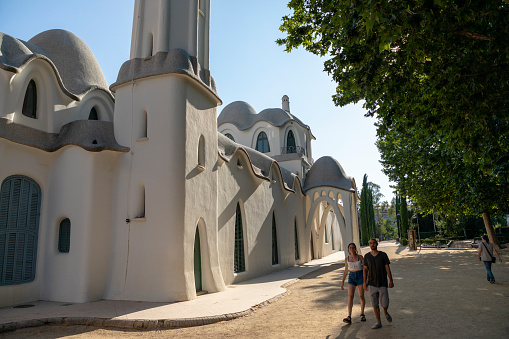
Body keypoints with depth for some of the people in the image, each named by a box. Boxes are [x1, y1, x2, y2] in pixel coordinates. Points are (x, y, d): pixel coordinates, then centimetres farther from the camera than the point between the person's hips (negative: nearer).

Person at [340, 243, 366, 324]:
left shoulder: (360, 257, -5)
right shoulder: (347, 259, 2)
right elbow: (346, 270, 10)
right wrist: (343, 281, 10)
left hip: (360, 276, -1)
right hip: (351, 277, 1)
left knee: (361, 296, 8)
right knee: (350, 297, -11)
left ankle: (362, 314, 31)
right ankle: (349, 317, -18)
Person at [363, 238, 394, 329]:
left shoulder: (383, 255, -3)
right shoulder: (367, 256, 2)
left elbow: (387, 268, -1)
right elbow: (365, 270, 7)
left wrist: (391, 281, -6)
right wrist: (365, 283, 4)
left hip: (382, 284, -1)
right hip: (371, 284, 2)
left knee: (385, 304, 0)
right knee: (375, 304, 4)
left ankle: (386, 313, 34)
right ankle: (378, 322, 17)